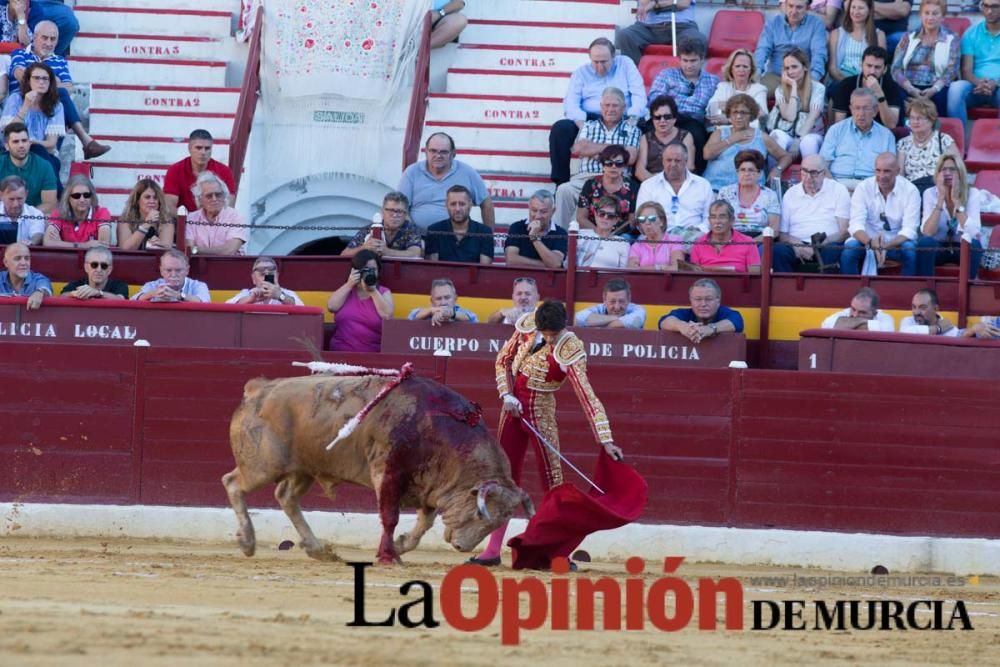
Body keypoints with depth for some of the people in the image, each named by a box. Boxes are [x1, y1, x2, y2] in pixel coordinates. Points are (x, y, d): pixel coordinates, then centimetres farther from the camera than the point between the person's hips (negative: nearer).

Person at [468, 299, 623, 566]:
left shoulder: (570, 350, -21)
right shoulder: (527, 325, -6)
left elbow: (587, 397, -25)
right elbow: (504, 360, 9)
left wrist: (606, 441, -30)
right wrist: (507, 394, -6)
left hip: (540, 413, -5)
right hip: (514, 406, 5)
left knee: (552, 483, -7)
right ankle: (493, 550, 15)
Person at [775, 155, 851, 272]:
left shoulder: (839, 191, 9)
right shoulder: (790, 194, 16)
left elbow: (844, 231, 0)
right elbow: (782, 234, 12)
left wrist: (817, 247, -17)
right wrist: (796, 245, -12)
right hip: (798, 244, 2)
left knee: (832, 250, -37)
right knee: (778, 250, -31)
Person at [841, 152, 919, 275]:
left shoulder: (910, 190, -8)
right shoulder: (863, 188, -6)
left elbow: (909, 229, -14)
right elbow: (856, 224, -14)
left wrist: (886, 246, -33)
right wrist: (871, 242, -36)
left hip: (897, 242, -1)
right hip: (867, 240, 1)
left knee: (910, 250, -32)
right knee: (849, 249, -29)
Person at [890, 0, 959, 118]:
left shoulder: (951, 39, 12)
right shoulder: (909, 38, 16)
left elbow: (951, 71, 1)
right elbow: (896, 68, 6)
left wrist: (934, 89, -18)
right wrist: (910, 89, -12)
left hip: (936, 89, -1)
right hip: (910, 88, 1)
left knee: (940, 97, -37)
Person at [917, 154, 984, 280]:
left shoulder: (972, 193, -9)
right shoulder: (930, 194, -8)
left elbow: (973, 232, -23)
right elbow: (927, 232, -21)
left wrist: (956, 200, -24)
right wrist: (941, 198, -25)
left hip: (962, 247, 0)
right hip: (939, 247, 0)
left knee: (974, 244, -34)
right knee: (925, 242, -33)